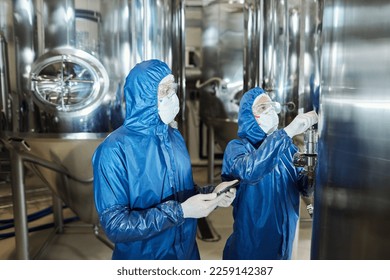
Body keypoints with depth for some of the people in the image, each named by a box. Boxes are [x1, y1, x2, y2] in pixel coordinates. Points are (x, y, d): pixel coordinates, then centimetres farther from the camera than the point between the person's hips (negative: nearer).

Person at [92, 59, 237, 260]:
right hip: (141, 258, -6)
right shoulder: (114, 149, -22)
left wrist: (210, 193, -9)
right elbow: (114, 226, -25)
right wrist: (179, 211, -30)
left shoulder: (174, 136, 0)